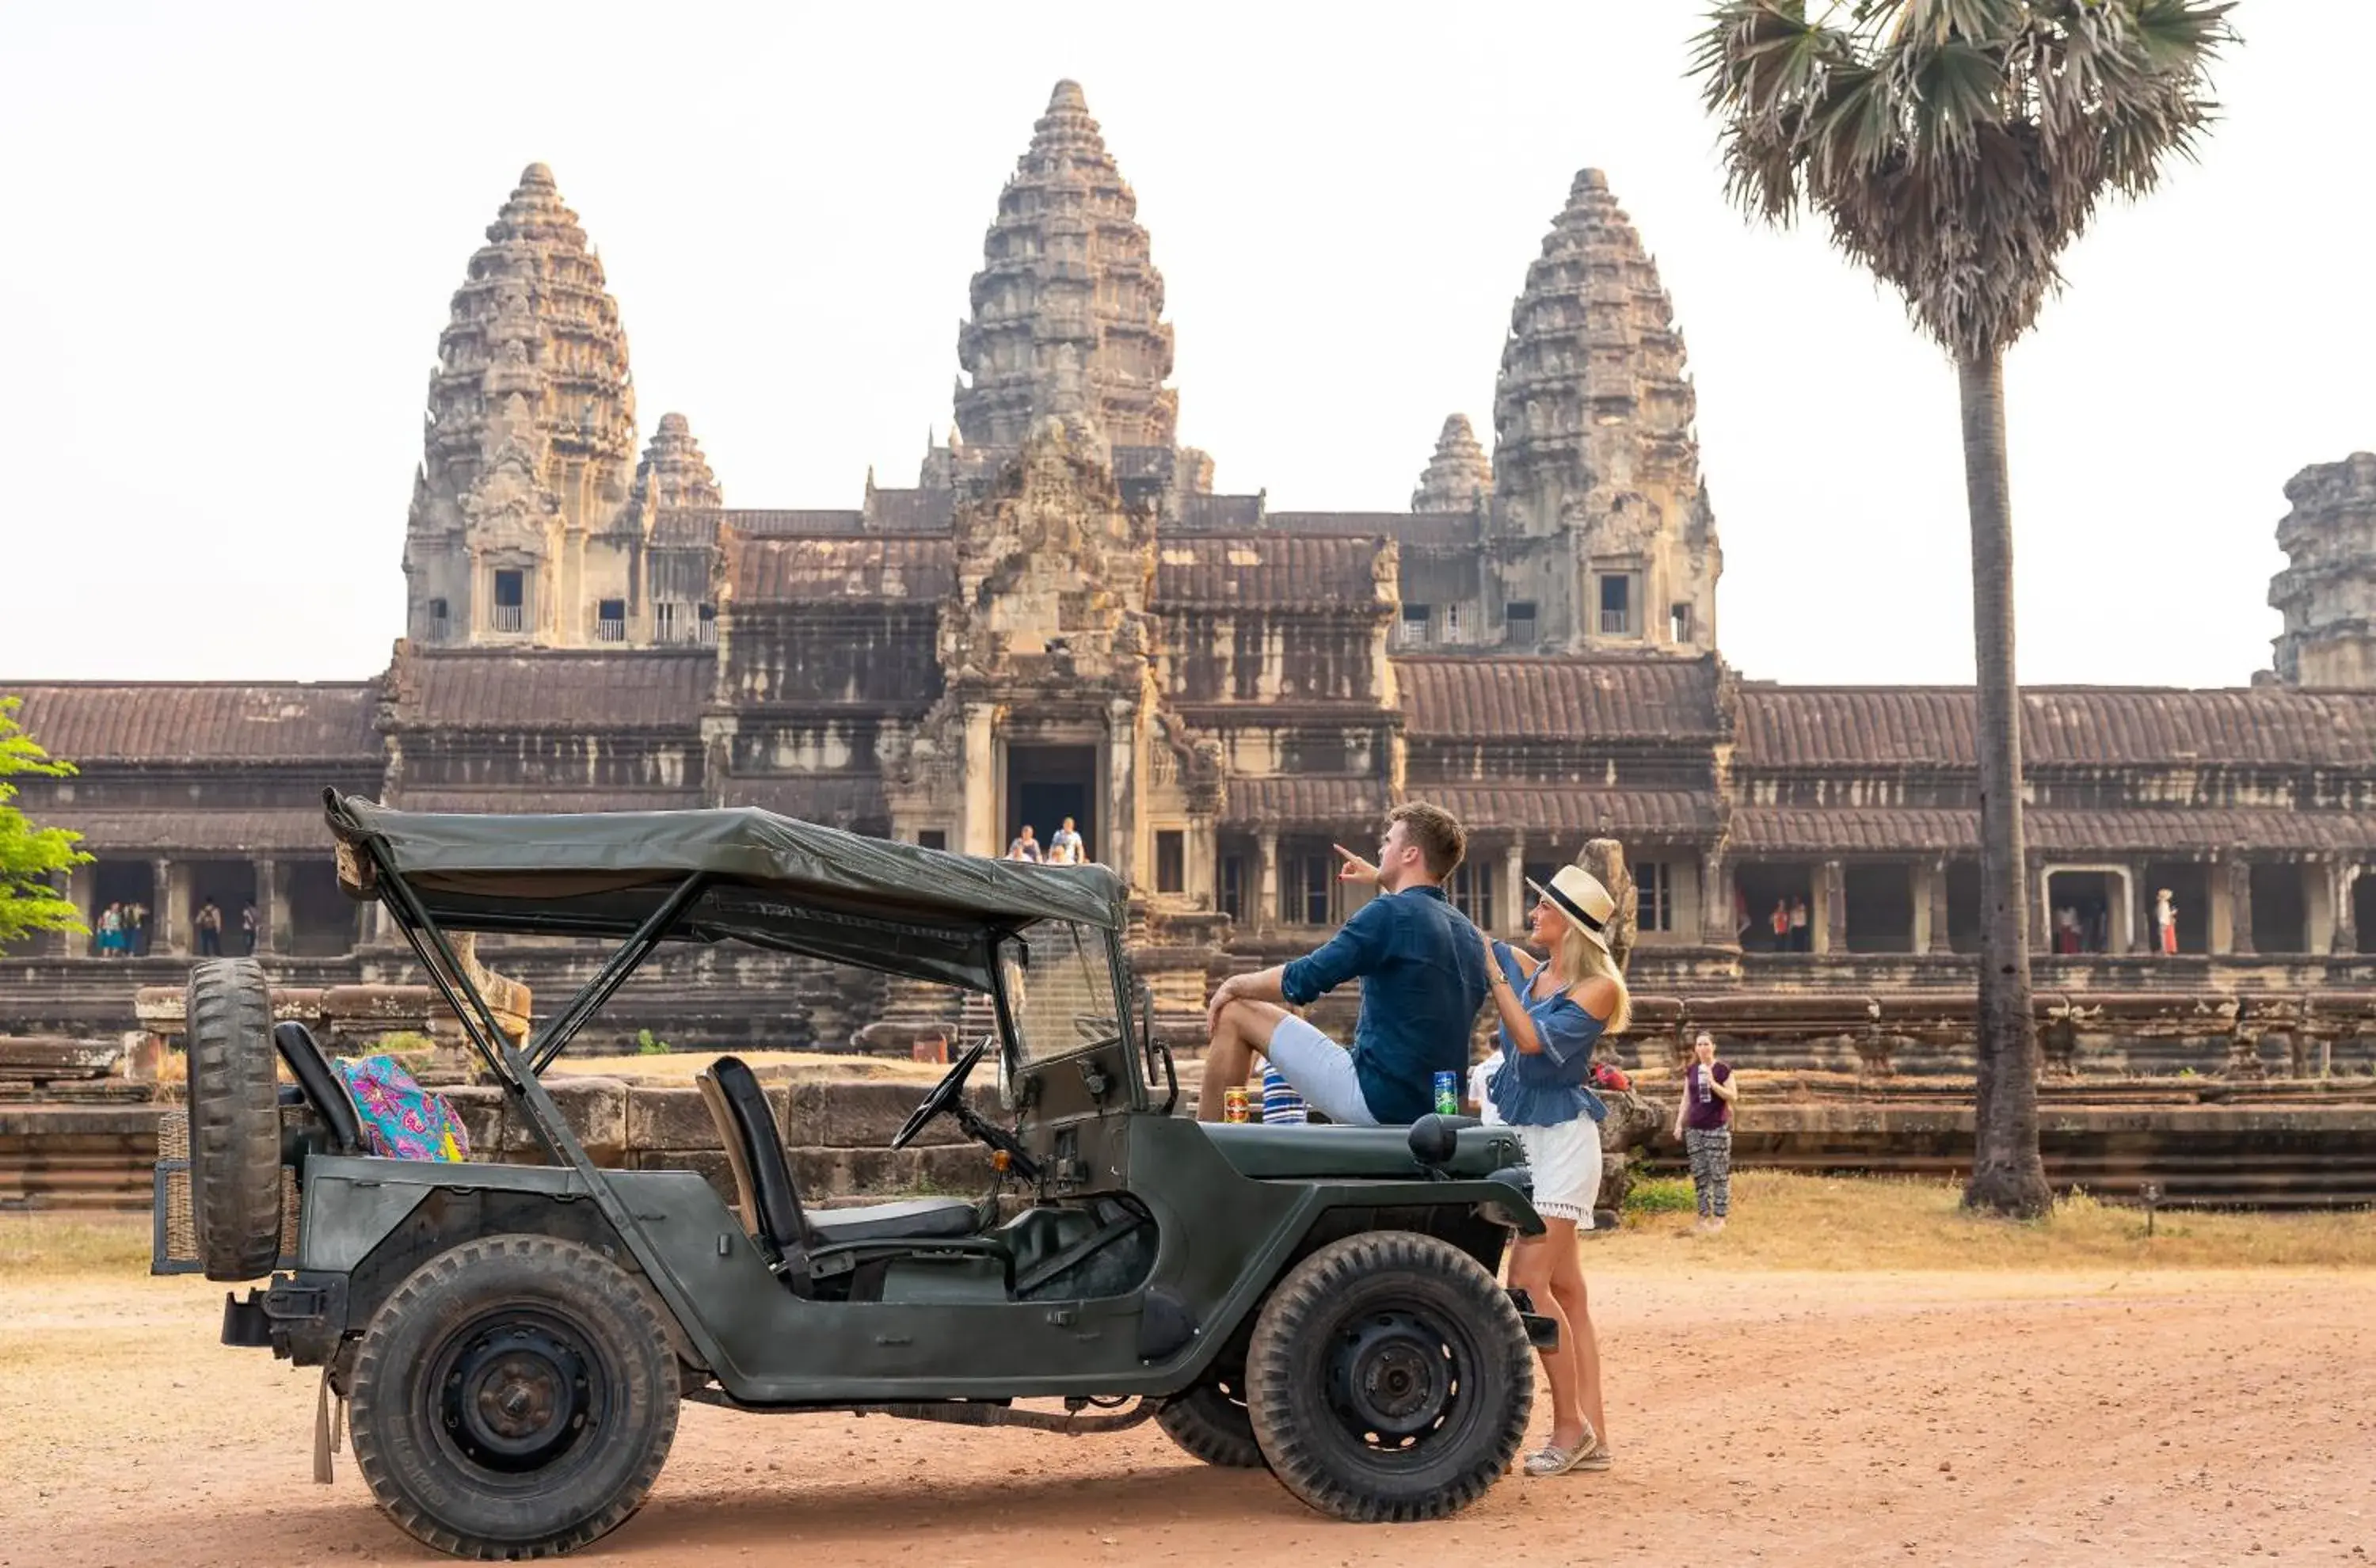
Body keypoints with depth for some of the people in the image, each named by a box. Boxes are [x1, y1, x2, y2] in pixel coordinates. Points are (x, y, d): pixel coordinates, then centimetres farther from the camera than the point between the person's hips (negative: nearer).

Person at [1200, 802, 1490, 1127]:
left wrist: (1236, 984, 2)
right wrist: (1380, 881, 41)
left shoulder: (1389, 913, -13)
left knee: (1235, 1014, 0)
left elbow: (1302, 982, -14)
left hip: (1374, 1098, -9)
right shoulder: (1470, 934, 10)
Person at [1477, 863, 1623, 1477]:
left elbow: (1534, 1038, -18)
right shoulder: (1526, 970, 10)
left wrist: (1491, 971, -16)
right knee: (1564, 1289, 6)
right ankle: (1592, 1436, 8)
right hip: (1521, 1134, 7)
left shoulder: (1599, 987, -7)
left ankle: (1570, 1424, -6)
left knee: (1528, 1281, -15)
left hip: (1563, 1138, -7)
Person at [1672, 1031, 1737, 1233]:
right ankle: (1704, 1215, 9)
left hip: (1717, 1129, -5)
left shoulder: (1723, 1069, -3)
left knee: (1719, 1173, -4)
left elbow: (1733, 1096, -6)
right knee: (1699, 1173, 4)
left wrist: (1713, 1084, -18)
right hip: (1694, 1129, 5)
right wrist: (1679, 1123, 10)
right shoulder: (1691, 1071, 10)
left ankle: (1719, 1217, 0)